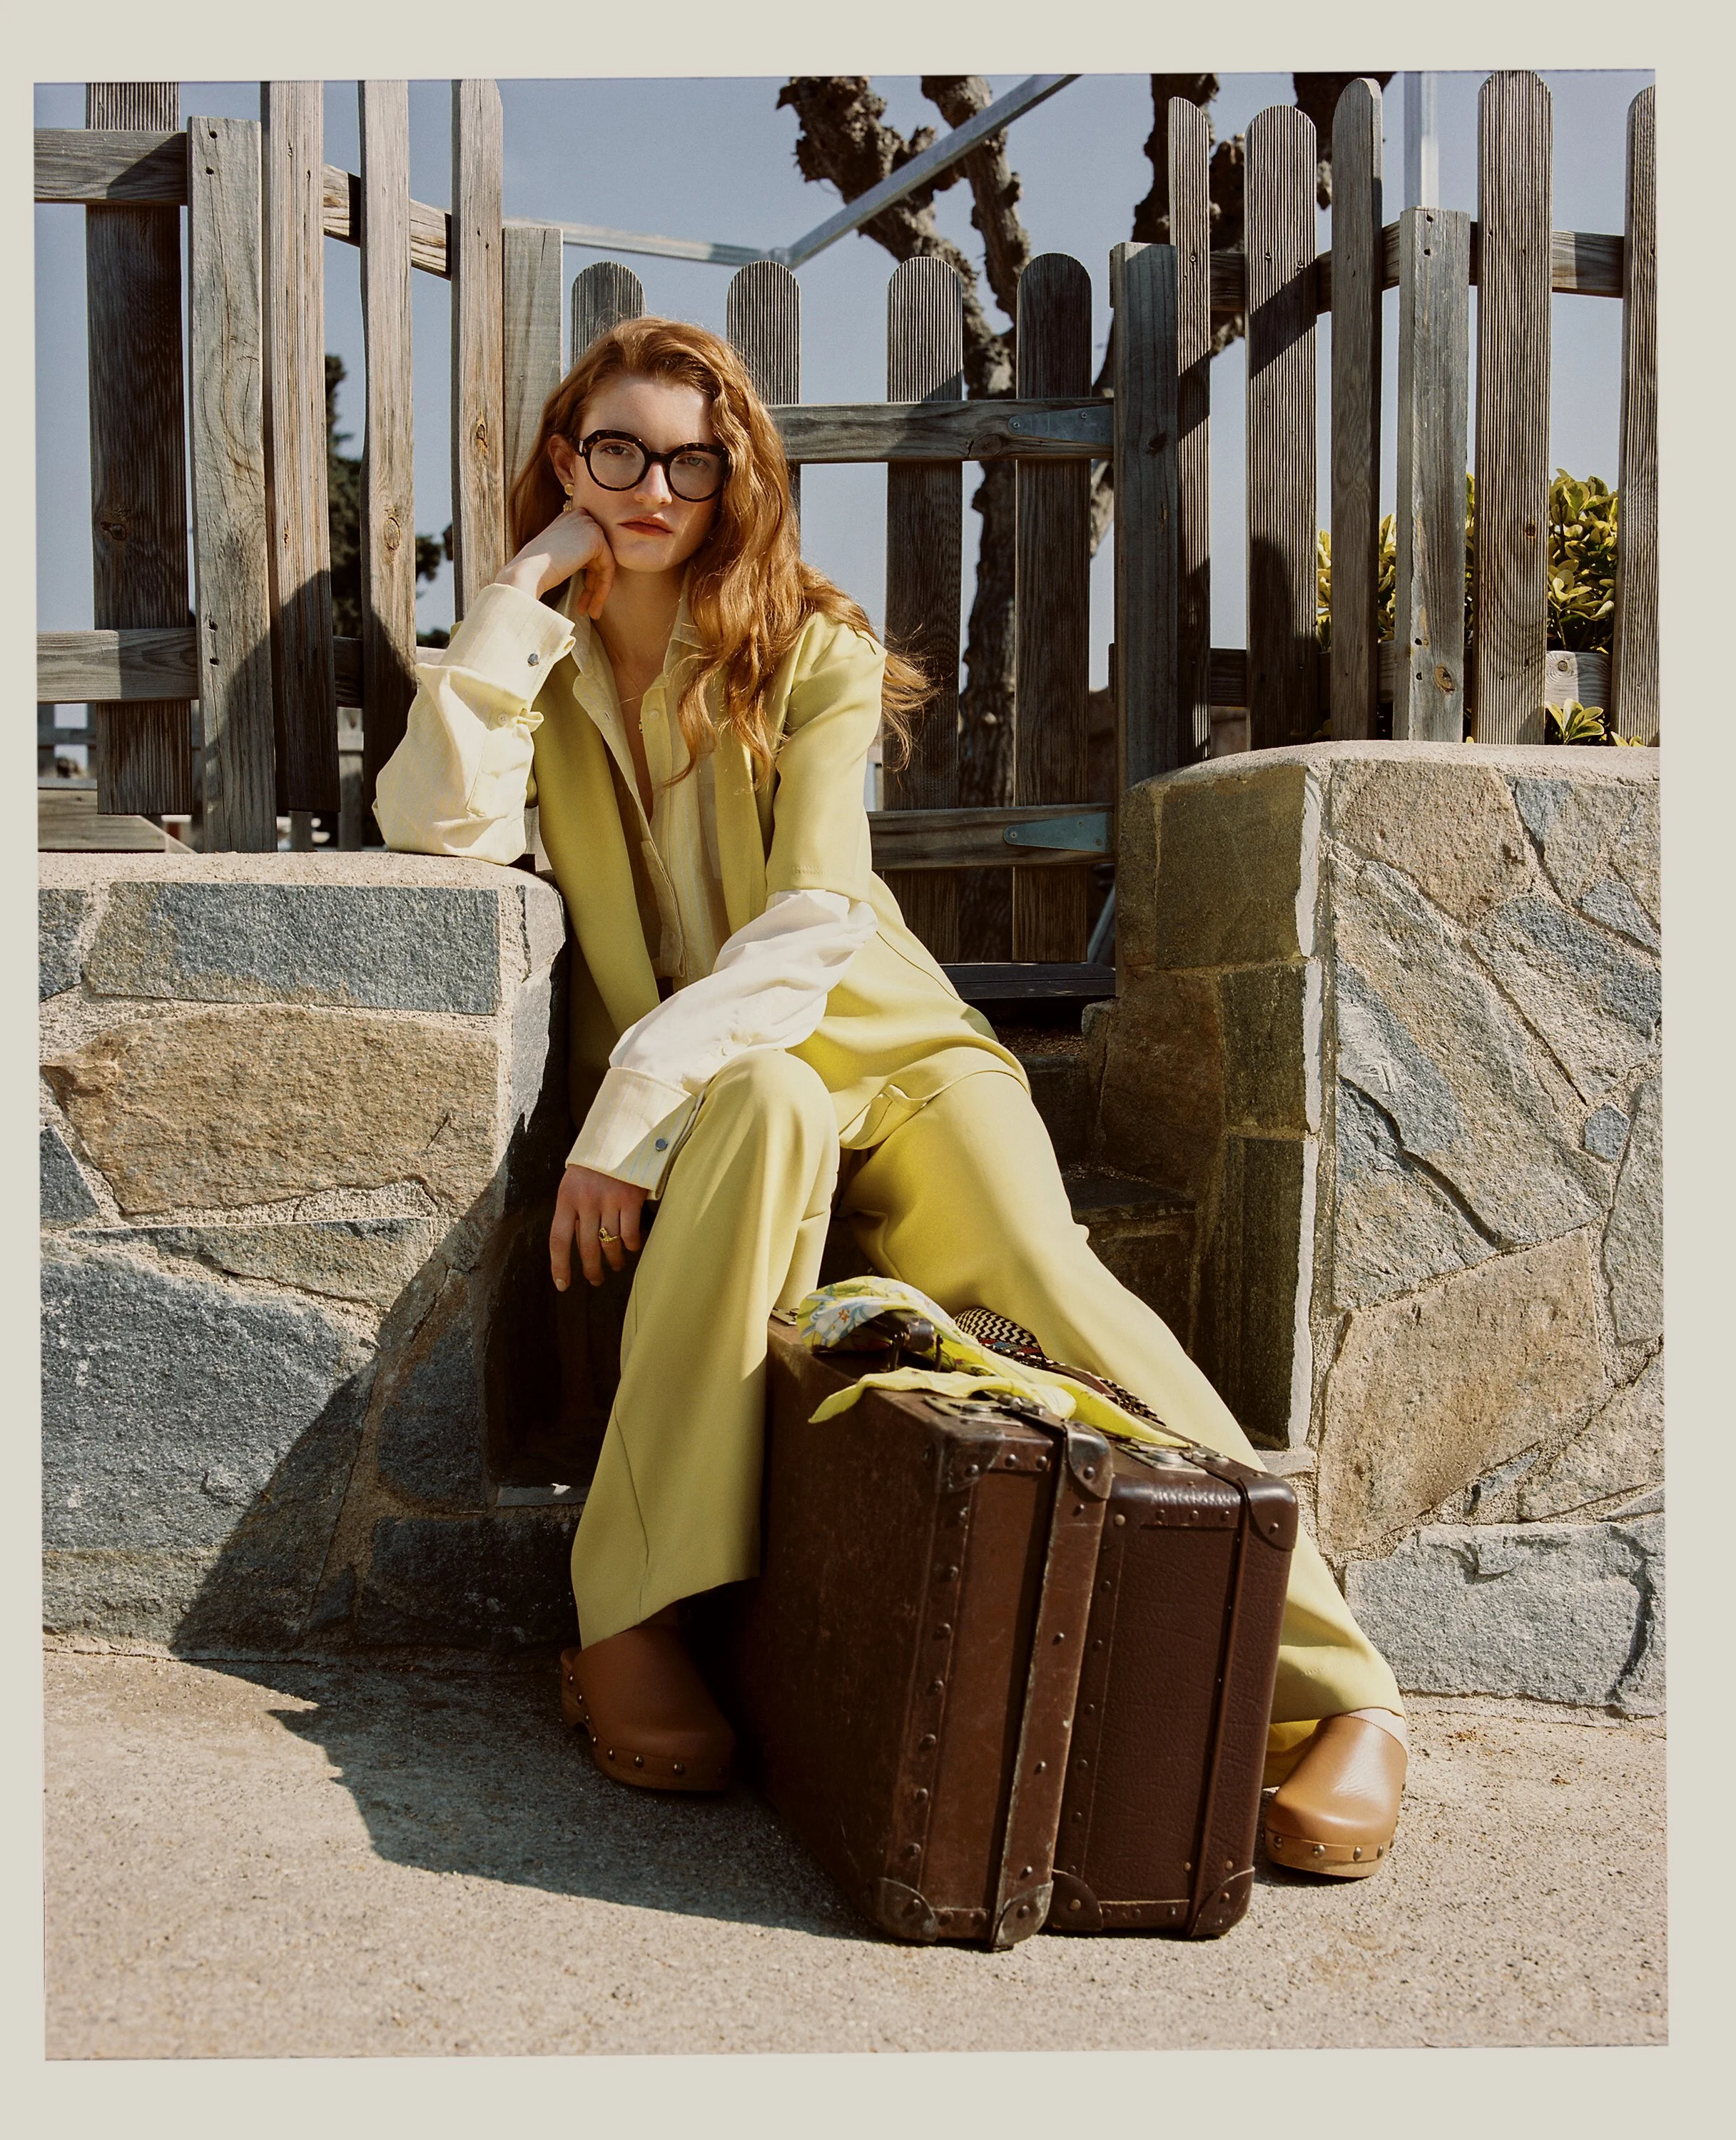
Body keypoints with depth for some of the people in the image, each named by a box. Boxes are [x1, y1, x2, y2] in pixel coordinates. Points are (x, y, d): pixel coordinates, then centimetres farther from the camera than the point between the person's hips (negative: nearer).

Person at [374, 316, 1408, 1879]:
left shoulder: (814, 653, 2)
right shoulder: (535, 665, 10)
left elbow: (810, 927, -12)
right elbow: (442, 824, -13)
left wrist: (637, 1097, -24)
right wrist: (530, 587, -8)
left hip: (881, 1042, 0)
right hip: (701, 1094, 1)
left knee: (1045, 1269, -30)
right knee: (768, 1106, -37)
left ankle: (1336, 1690, -26)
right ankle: (634, 1623, -34)